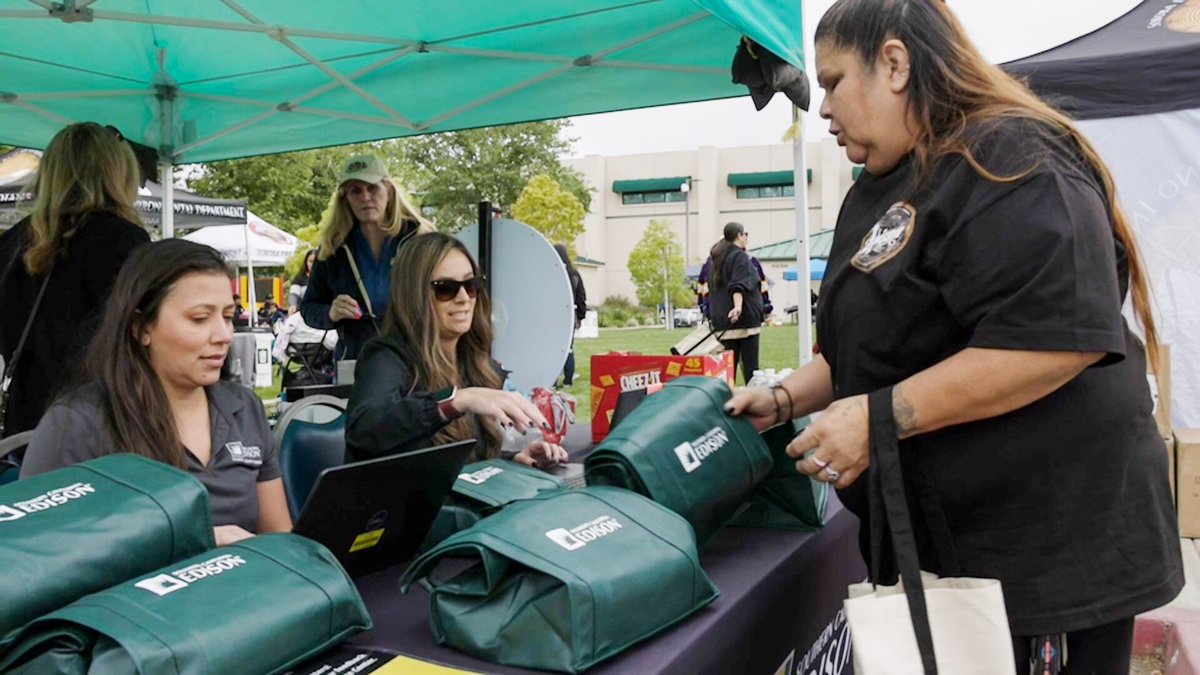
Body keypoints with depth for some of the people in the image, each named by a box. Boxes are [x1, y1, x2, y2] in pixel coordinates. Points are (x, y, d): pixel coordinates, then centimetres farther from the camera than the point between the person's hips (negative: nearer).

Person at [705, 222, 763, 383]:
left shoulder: (714, 258, 17)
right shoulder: (740, 257, -7)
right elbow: (739, 285, -23)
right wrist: (738, 305, -35)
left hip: (721, 318, 7)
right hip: (744, 317, -7)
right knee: (750, 364, -3)